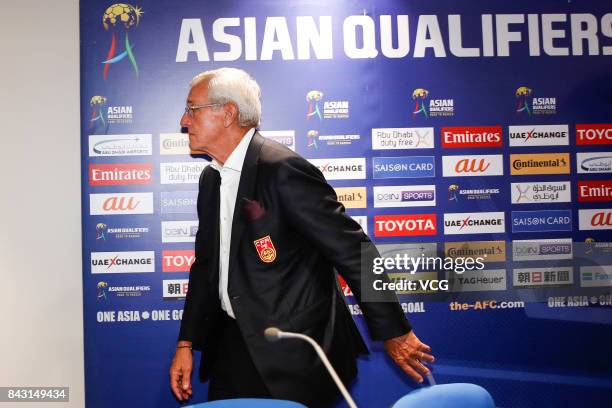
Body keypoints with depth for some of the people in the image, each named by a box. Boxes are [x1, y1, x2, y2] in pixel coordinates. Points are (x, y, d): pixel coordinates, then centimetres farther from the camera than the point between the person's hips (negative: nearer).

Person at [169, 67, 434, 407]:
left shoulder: (283, 169, -20)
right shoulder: (211, 179, 7)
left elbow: (353, 251, -20)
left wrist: (393, 332, -15)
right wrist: (186, 343, 11)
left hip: (293, 356, -8)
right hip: (233, 345, 8)